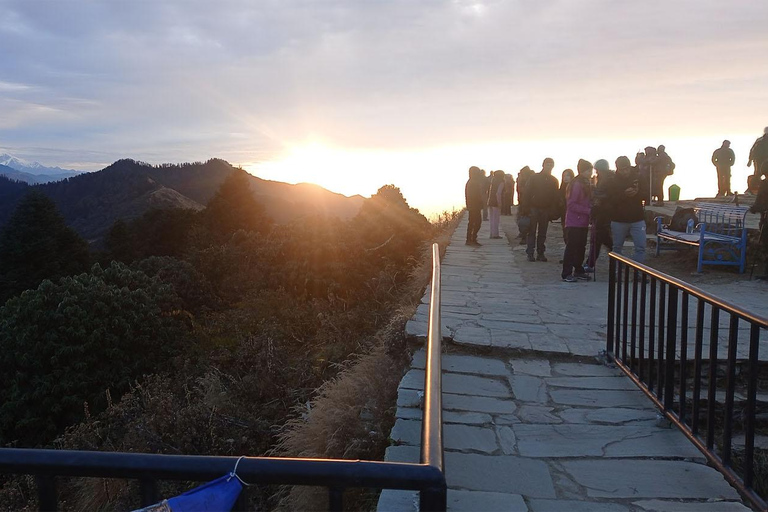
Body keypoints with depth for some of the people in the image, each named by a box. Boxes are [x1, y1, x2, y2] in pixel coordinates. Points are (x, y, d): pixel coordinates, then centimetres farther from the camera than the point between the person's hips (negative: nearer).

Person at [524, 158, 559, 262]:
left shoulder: (553, 180, 9)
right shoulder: (534, 177, 1)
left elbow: (556, 197, 7)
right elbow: (527, 193, -2)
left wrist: (553, 211, -3)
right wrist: (528, 207, -9)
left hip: (546, 210, 3)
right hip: (534, 208, -3)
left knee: (542, 233, 5)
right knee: (532, 232, -2)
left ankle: (540, 253, 9)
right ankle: (530, 254, -1)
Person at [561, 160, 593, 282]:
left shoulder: (586, 184, 15)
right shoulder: (576, 184, -13)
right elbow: (571, 204, -18)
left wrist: (591, 209, -1)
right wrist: (588, 210, -19)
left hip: (583, 222, 9)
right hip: (574, 222, -9)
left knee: (581, 247, 12)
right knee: (571, 247, -5)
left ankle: (579, 271, 21)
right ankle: (567, 274, 0)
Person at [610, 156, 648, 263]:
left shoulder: (638, 177, 2)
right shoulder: (613, 180, -4)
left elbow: (646, 194, 1)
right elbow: (611, 199, -13)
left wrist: (636, 193, -20)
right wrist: (624, 194, -28)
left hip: (637, 219, 1)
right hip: (618, 220, -1)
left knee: (640, 248, -4)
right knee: (616, 248, 10)